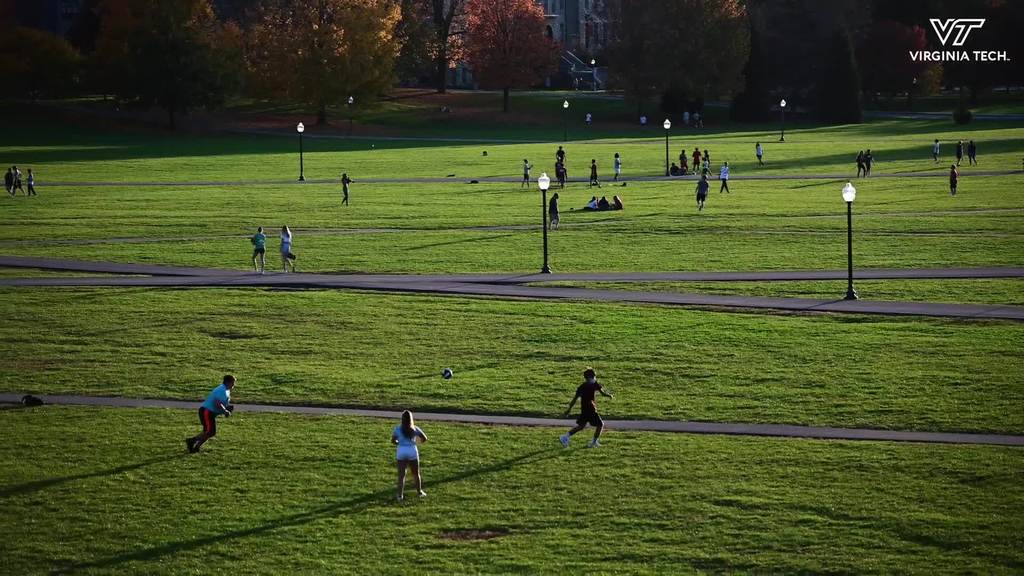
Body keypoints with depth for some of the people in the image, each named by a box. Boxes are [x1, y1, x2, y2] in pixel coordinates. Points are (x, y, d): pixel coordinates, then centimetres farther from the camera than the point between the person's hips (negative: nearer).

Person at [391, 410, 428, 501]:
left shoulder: (397, 429, -3)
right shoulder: (415, 429, -2)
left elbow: (393, 441, -1)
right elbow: (424, 439, 1)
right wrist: (417, 440, 21)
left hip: (401, 452, 0)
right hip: (412, 452, 0)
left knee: (401, 475, 3)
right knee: (416, 473, 17)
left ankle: (400, 495, -2)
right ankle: (419, 492, 28)